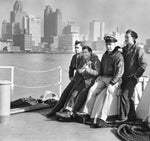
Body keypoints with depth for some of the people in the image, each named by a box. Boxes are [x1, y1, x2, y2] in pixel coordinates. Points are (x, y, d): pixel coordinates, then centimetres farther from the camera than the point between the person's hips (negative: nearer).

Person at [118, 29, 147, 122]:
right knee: (129, 97, 12)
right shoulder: (124, 49, 12)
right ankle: (132, 116, 24)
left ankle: (123, 117, -5)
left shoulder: (139, 50, -8)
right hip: (125, 77, 7)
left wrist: (135, 75, -12)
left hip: (132, 78, -7)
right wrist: (122, 75, 11)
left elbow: (143, 65, -11)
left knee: (124, 96, -14)